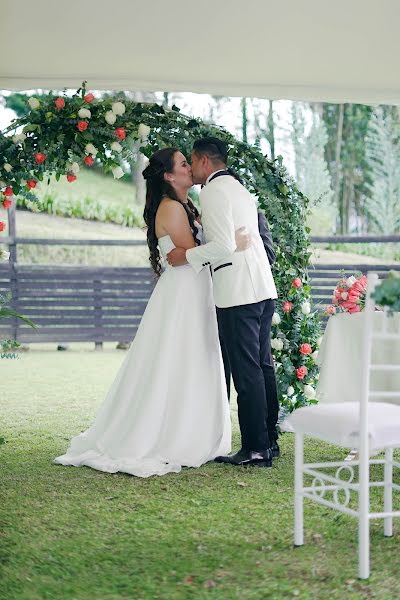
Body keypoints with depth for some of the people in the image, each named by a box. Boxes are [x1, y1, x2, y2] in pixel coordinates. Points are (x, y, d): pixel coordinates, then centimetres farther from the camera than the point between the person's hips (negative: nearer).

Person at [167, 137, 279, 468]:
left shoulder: (213, 192, -8)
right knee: (262, 366, 13)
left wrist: (188, 256, -6)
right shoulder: (240, 189, 21)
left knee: (246, 371, -6)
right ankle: (269, 440, 20)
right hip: (263, 288, 9)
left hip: (237, 292, -9)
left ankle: (256, 449, -3)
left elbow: (224, 246, -17)